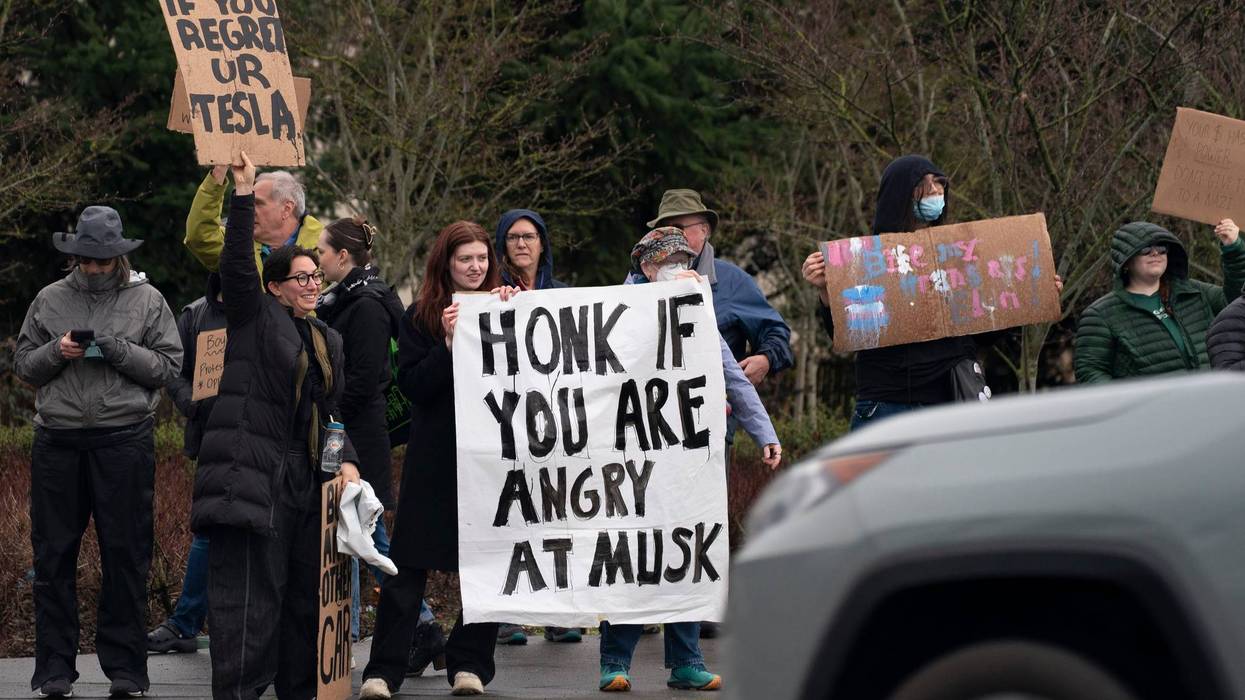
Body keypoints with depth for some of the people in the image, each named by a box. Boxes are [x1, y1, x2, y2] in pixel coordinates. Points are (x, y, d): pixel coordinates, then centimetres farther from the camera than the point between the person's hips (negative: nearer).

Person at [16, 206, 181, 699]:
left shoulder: (146, 301, 5)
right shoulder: (50, 300, 11)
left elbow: (168, 366, 0)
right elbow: (24, 366, 13)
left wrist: (119, 350, -13)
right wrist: (56, 352, -6)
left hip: (124, 440, -2)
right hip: (58, 442, 2)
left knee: (125, 557, 0)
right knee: (54, 557, 4)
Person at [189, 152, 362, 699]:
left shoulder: (328, 340, 22)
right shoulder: (256, 317, 3)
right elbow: (237, 264, -13)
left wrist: (345, 461, 7)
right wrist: (244, 196, -20)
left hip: (305, 481, 7)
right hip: (252, 477, -7)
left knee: (305, 593, 9)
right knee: (249, 593, -11)